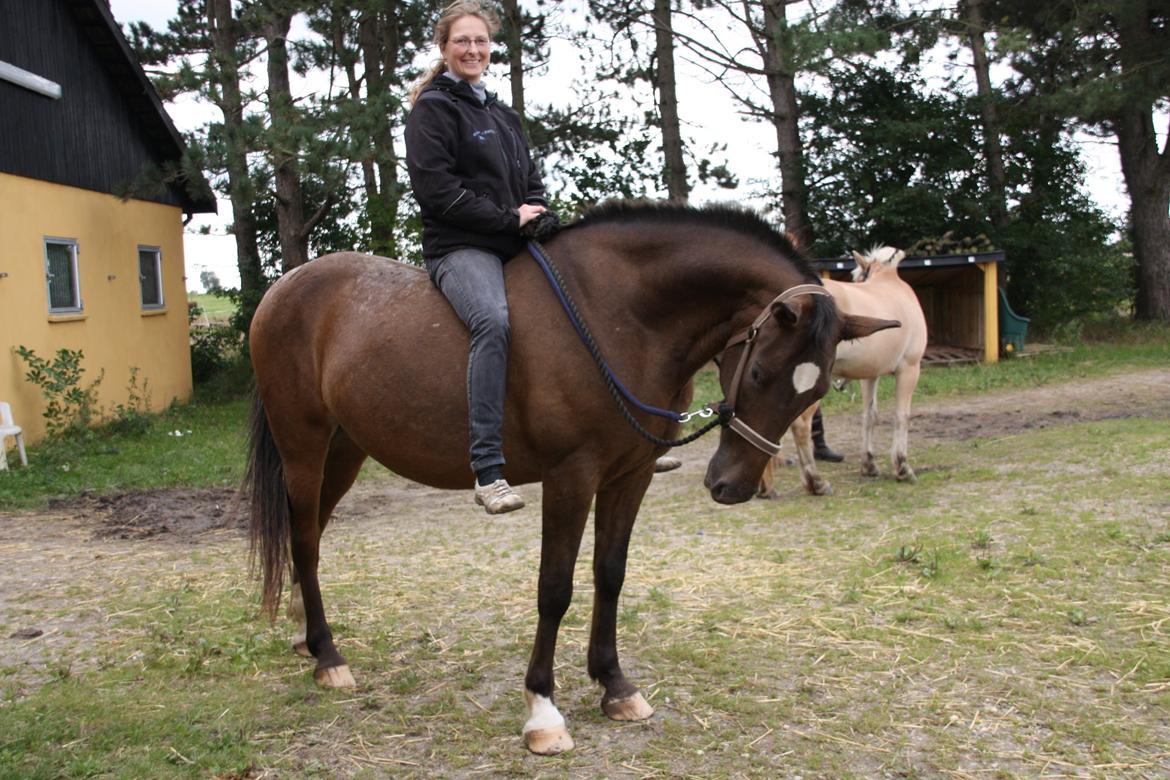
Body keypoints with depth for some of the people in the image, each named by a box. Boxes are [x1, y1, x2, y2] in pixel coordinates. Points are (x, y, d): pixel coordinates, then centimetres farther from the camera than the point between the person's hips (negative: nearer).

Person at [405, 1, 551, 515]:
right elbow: (435, 188, -10)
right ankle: (488, 471, -40)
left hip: (516, 245, 8)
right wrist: (508, 218, -12)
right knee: (494, 319, -36)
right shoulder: (433, 110, 2)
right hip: (460, 247, -8)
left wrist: (538, 214, 1)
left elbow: (532, 182, 25)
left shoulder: (504, 117, 24)